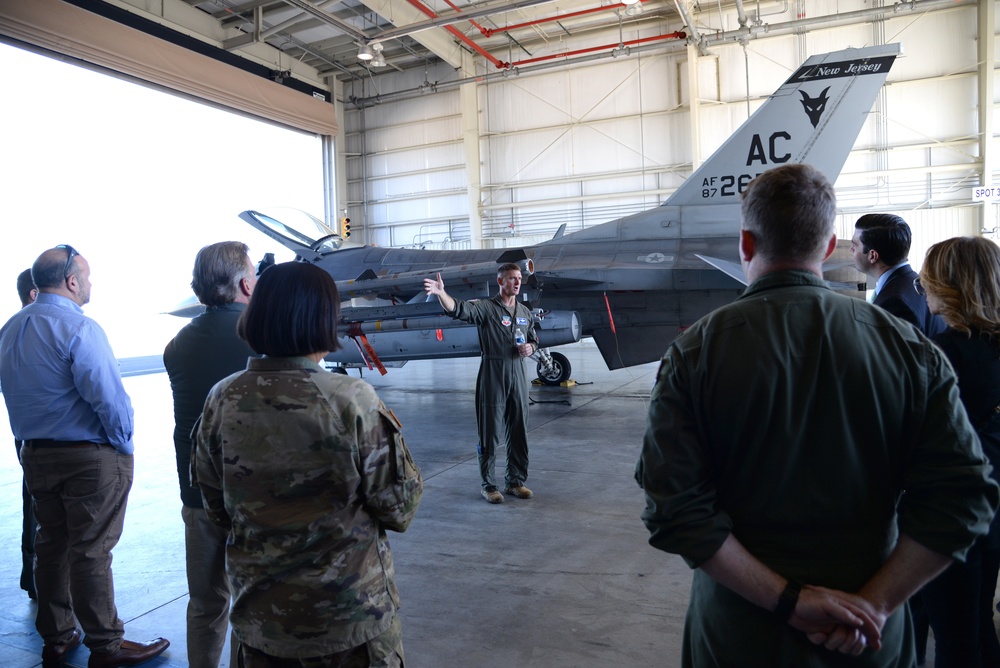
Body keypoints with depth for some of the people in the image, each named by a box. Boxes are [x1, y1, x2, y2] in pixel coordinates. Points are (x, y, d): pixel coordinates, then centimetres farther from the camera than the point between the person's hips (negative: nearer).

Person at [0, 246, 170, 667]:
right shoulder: (78, 328, -20)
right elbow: (107, 396, -23)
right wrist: (123, 443, -10)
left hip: (34, 454, 8)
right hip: (89, 457, -8)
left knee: (50, 544, 18)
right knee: (90, 552, 1)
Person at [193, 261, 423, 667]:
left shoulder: (222, 401, -9)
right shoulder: (352, 402, -22)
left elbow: (218, 510, 2)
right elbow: (398, 509, -15)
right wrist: (389, 436, -1)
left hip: (259, 617, 4)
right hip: (350, 619, -3)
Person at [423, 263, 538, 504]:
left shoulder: (525, 312, 13)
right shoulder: (487, 308, -6)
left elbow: (533, 340, 24)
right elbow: (458, 309, -23)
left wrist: (529, 347, 0)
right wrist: (441, 293, -41)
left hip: (518, 375, 6)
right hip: (493, 376, -5)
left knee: (519, 432, 11)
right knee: (490, 432, 1)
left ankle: (515, 481, 25)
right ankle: (488, 485, 13)